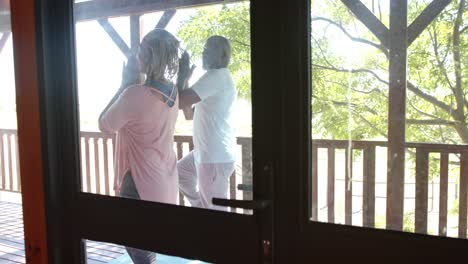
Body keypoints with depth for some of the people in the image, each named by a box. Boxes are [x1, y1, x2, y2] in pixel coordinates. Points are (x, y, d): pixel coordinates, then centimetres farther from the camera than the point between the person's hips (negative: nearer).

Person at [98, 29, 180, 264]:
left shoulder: (135, 94, -24)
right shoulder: (172, 91, -1)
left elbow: (105, 125, -7)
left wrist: (125, 85, -6)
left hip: (141, 185, -8)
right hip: (165, 182, 8)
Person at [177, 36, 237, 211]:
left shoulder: (217, 76, -16)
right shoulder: (217, 78, 17)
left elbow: (179, 102, -23)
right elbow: (189, 114, 19)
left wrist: (182, 73, -7)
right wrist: (185, 80, 12)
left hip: (215, 156, -11)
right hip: (207, 152, 11)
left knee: (215, 209, -1)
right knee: (180, 172, 28)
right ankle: (201, 206, 33)